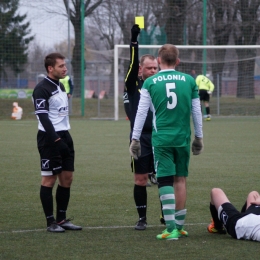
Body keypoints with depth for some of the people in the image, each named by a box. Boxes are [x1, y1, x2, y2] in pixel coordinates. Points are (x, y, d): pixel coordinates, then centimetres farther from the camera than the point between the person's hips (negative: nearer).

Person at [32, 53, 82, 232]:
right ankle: (51, 222, 2)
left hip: (64, 135, 9)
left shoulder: (61, 86, 15)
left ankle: (62, 219, 16)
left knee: (67, 178, 8)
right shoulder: (42, 89, -12)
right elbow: (43, 117, -19)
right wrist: (56, 140, -23)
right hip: (49, 138, -9)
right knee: (49, 179, -3)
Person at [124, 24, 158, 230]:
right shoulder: (133, 85, 1)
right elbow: (133, 63, -13)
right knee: (140, 179, 1)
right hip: (140, 138, -3)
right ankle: (142, 218, 10)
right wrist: (134, 40, -23)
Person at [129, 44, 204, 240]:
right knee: (181, 180, 12)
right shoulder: (189, 81, 4)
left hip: (161, 140, -2)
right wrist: (199, 137, 19)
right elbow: (196, 112, 9)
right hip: (182, 138, 2)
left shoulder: (150, 82, 0)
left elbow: (141, 112, 1)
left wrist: (135, 139, 8)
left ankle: (171, 229, -8)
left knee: (165, 181, -1)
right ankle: (179, 227, 17)